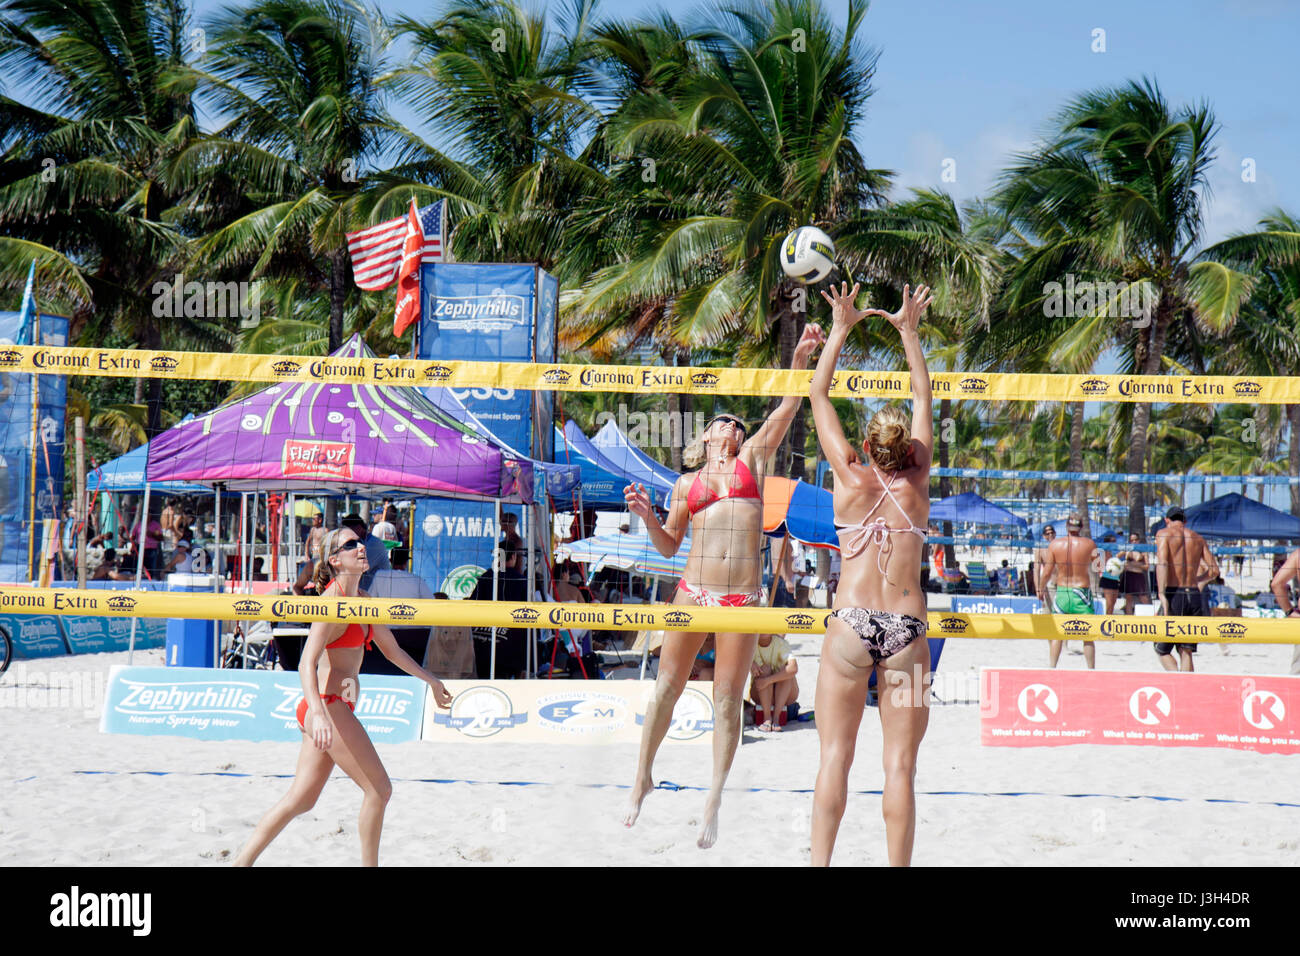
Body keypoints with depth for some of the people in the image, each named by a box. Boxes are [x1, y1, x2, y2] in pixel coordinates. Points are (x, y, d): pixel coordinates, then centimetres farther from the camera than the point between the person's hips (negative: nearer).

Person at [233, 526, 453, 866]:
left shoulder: (362, 599, 13)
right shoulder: (333, 603, -15)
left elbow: (391, 649, 28)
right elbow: (306, 664, -24)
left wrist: (430, 679, 35)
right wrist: (319, 714, -37)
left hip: (334, 710, 9)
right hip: (328, 707, -9)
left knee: (301, 799, 9)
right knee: (379, 789, -6)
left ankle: (241, 863, 11)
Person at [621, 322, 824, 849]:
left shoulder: (751, 458, 16)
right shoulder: (686, 483, 16)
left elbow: (788, 407, 8)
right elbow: (668, 546, 17)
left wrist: (801, 356, -3)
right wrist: (646, 515, -1)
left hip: (742, 597, 0)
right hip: (694, 589, 0)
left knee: (728, 698, -2)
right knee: (667, 685, 0)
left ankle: (714, 799, 4)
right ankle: (642, 776, 16)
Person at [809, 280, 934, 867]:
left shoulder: (851, 477, 3)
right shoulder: (916, 482, 6)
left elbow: (818, 394, 12)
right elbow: (924, 401, 18)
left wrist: (841, 330, 19)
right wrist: (908, 331, 24)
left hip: (852, 623, -1)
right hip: (907, 627, 1)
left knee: (835, 755, 2)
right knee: (899, 765, 2)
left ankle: (820, 863, -2)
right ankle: (898, 866, 0)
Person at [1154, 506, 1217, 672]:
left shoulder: (1164, 533, 2)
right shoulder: (1198, 538, 15)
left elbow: (1162, 563, -14)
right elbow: (1214, 570, 12)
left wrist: (1162, 594, -21)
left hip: (1174, 595, -4)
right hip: (1194, 596, 4)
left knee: (1162, 650, 6)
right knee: (1186, 652, 11)